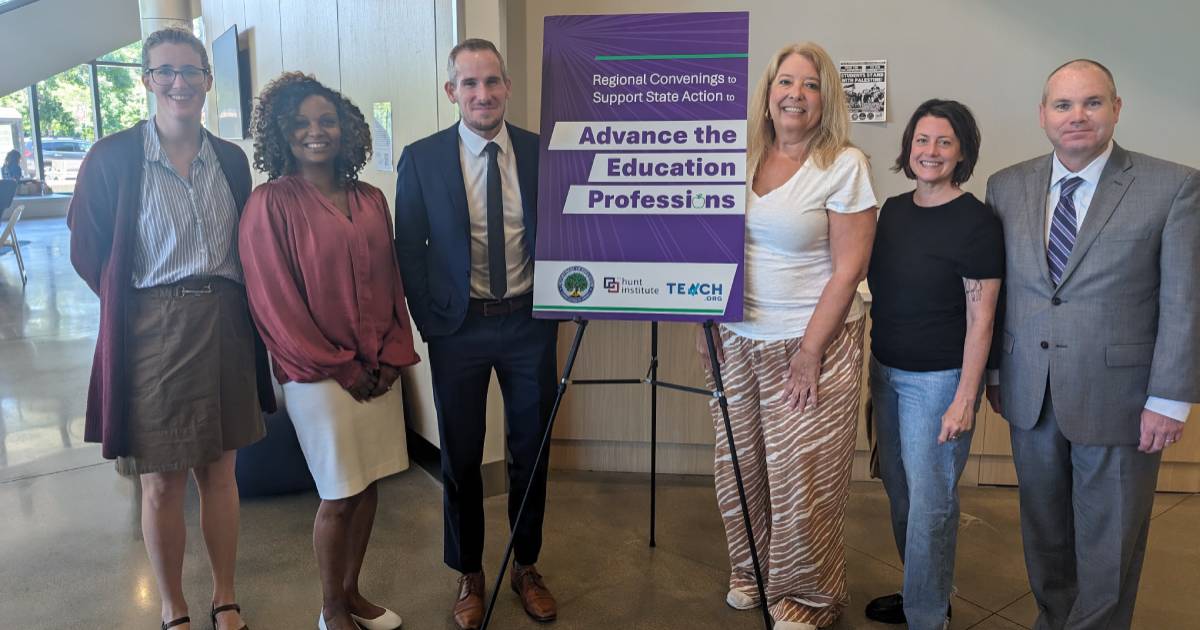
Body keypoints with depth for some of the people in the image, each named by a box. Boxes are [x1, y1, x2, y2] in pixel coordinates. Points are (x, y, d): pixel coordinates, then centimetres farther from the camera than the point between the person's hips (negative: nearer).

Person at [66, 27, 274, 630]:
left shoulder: (231, 159, 5)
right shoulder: (112, 157, -6)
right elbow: (87, 252, 0)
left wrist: (222, 304, 4)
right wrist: (134, 305, 2)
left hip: (225, 325, 3)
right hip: (152, 330, -3)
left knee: (220, 469, 13)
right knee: (162, 482, 7)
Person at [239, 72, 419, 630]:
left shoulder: (370, 200, 7)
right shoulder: (271, 203, -8)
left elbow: (390, 282, 10)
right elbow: (274, 300, -10)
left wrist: (392, 355, -1)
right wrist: (339, 367, -10)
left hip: (379, 369, 5)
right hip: (319, 374, -5)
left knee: (369, 484, 12)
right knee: (339, 495, 3)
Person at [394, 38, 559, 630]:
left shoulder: (544, 152, 0)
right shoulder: (421, 159, -3)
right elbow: (408, 249, 1)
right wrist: (429, 321, -3)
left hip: (530, 321, 1)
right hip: (458, 327, -1)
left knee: (530, 450, 11)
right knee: (461, 457, 10)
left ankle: (526, 567, 33)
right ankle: (469, 575, 31)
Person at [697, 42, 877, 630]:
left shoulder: (845, 166, -7)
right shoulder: (741, 161, 7)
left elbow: (848, 270, -11)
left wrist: (810, 351, -14)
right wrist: (705, 323, 9)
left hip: (810, 345, -5)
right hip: (738, 341, 5)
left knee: (801, 482, 2)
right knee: (737, 471, 12)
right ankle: (751, 574, 35)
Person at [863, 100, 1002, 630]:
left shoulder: (976, 222, -12)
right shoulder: (894, 209, 7)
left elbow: (980, 319, -13)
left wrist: (965, 399, -16)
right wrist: (872, 366, 13)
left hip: (938, 379, -6)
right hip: (886, 371, 7)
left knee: (930, 502, 2)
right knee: (899, 491, 15)